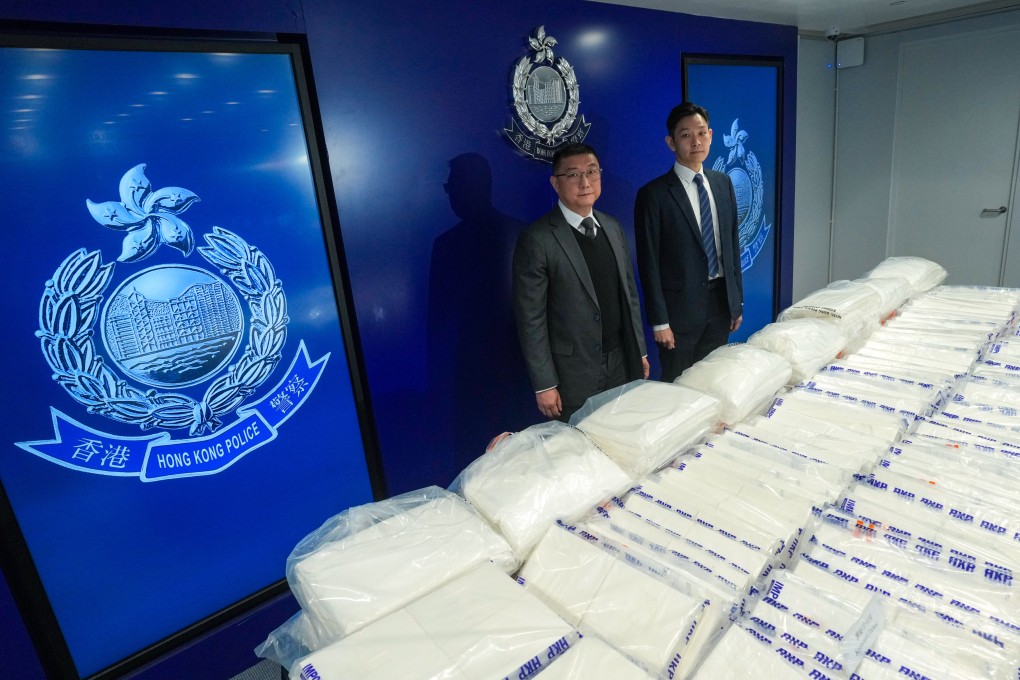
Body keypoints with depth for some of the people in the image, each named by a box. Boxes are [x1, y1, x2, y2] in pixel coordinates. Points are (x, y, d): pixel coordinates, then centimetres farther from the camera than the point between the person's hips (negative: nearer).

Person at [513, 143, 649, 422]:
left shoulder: (613, 227, 7)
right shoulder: (537, 240, -14)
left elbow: (629, 292, 13)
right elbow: (531, 318, -14)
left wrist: (640, 351, 13)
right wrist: (544, 385, -14)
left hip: (621, 364, 6)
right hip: (573, 375, -5)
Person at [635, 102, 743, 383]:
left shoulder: (723, 183, 8)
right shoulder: (653, 194, -10)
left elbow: (733, 244, 12)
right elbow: (649, 263, -11)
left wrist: (737, 301, 11)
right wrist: (659, 321, -12)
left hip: (721, 301, 5)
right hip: (681, 307, -5)